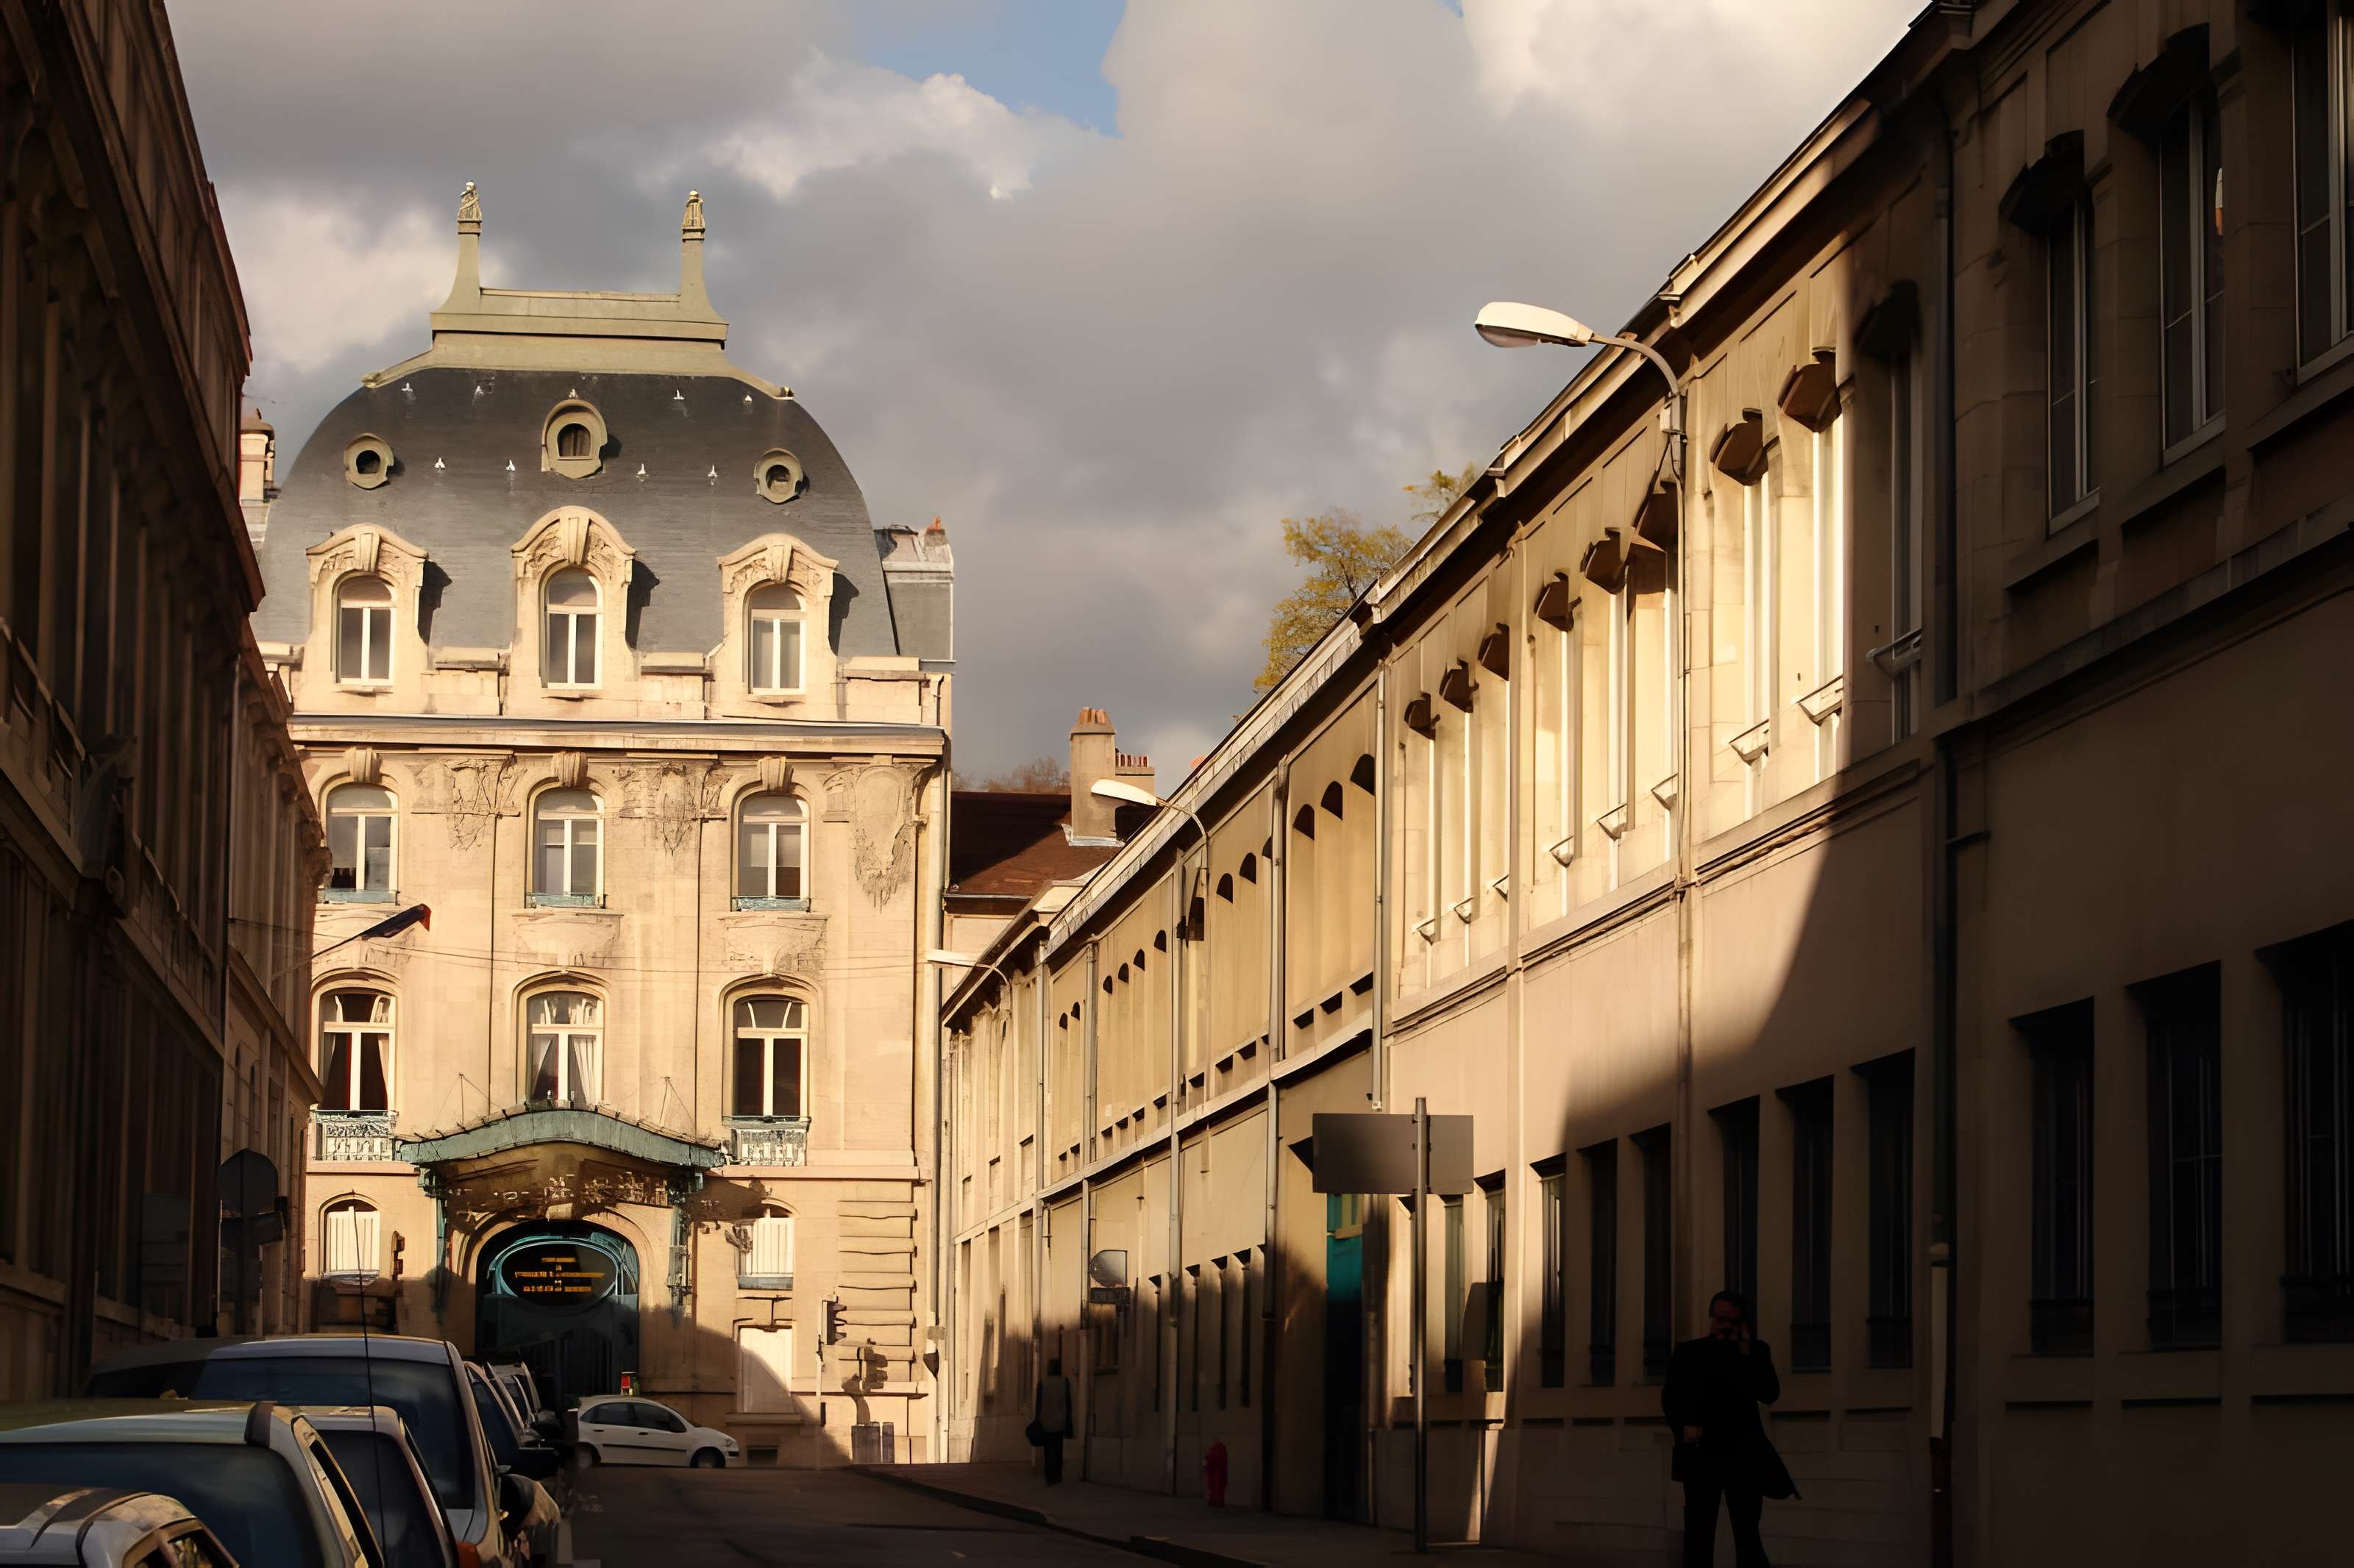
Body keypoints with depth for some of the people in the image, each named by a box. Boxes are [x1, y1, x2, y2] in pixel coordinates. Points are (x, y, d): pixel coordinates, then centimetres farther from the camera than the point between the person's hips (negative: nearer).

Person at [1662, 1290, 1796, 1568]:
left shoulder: (1756, 1350, 6)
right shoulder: (1688, 1352, 6)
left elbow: (1769, 1394, -6)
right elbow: (1670, 1398, 4)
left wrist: (1745, 1356, -11)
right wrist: (1683, 1427, -13)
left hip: (1743, 1453, 0)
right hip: (1701, 1452, 0)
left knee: (1747, 1534, 2)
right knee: (1698, 1534, 0)